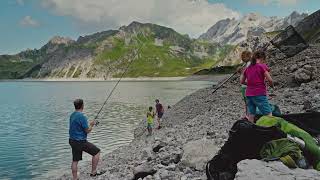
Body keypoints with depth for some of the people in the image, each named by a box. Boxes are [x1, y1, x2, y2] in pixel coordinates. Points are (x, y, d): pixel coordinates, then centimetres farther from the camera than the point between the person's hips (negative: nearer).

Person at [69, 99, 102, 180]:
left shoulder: (72, 115, 8)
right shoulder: (81, 116, -20)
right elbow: (87, 131, -16)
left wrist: (89, 124, 16)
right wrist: (92, 125, 3)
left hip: (72, 140, 9)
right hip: (80, 142, -9)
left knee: (75, 161, 14)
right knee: (97, 152, 5)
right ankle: (93, 172, 11)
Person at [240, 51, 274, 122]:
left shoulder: (247, 68, 10)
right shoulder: (262, 66, -6)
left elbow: (241, 81, 17)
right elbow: (270, 80, -10)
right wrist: (272, 85, 9)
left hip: (249, 94, 6)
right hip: (259, 94, -6)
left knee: (251, 115, 11)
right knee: (269, 115, -2)